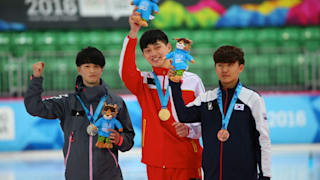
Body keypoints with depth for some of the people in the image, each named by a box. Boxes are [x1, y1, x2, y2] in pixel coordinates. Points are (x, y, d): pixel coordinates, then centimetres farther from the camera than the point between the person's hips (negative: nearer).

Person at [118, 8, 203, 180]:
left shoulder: (192, 80, 3)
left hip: (186, 160, -2)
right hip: (155, 161, 2)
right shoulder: (143, 81, 6)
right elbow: (126, 71, -16)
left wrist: (189, 129, -15)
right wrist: (133, 33, -26)